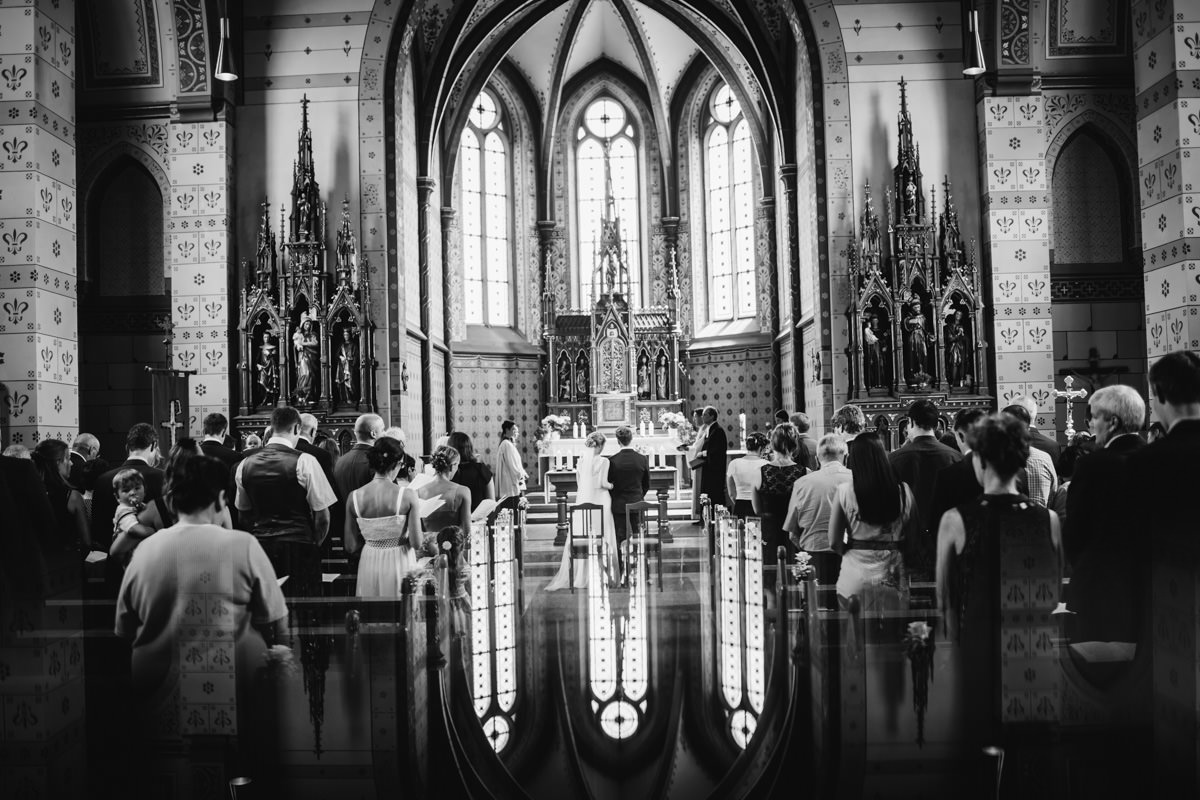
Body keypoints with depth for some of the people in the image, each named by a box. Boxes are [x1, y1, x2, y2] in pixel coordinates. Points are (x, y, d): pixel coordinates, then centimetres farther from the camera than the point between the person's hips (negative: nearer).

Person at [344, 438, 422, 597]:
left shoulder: (354, 497, -7)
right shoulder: (408, 496, -15)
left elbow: (351, 547, -2)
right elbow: (416, 543, -13)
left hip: (369, 564, 3)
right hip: (399, 564, -3)